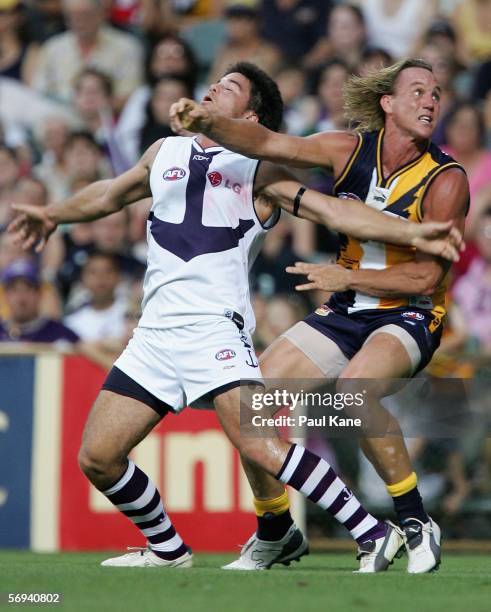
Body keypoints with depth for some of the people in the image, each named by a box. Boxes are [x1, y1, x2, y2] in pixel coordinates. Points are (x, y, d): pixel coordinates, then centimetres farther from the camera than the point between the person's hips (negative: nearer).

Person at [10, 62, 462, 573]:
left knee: (258, 445, -24)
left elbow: (331, 210, -3)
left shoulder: (258, 169, 5)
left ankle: (375, 535, -18)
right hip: (154, 334, 6)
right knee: (97, 457, 2)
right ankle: (167, 550, 23)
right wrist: (53, 215, 47)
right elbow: (111, 194, 38)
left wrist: (411, 233, -13)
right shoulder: (166, 153, 20)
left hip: (215, 326, -6)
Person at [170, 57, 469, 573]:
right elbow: (271, 144, -11)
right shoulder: (351, 149, -2)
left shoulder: (446, 180, -13)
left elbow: (426, 277, -17)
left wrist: (345, 277, -19)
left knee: (355, 386, -36)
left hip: (409, 317, -5)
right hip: (346, 314, 5)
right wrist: (207, 123, -28)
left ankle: (415, 522, -22)